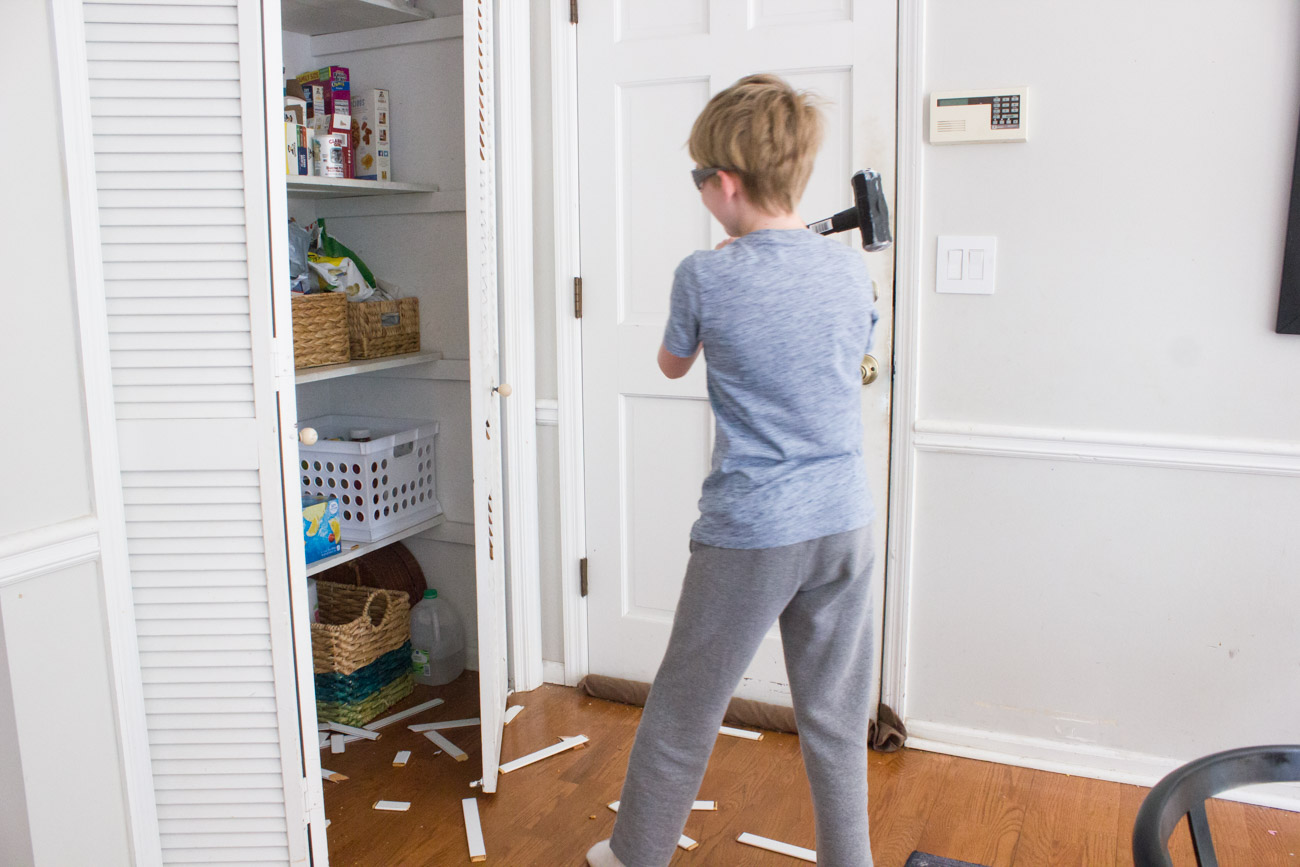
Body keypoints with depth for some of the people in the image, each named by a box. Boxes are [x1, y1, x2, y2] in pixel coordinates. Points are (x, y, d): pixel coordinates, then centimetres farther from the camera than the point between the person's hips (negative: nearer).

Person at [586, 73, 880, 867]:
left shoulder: (706, 276, -11)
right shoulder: (851, 268, 1)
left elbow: (672, 364, 8)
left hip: (751, 532, -4)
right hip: (846, 523, 4)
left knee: (684, 711, 15)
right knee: (836, 720, 17)